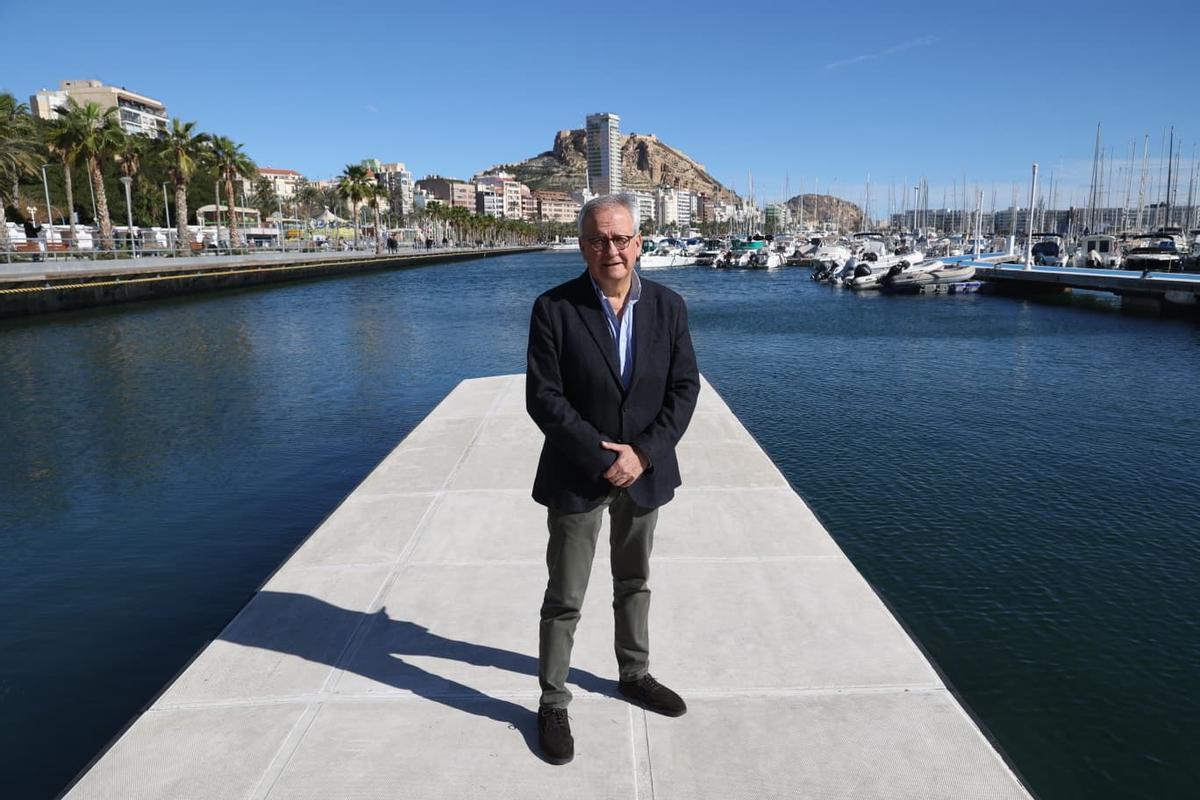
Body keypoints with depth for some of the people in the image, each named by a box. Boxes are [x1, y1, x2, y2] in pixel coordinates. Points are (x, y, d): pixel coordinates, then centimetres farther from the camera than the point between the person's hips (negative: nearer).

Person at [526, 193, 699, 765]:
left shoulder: (668, 306, -2)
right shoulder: (554, 309, -12)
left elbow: (685, 388, -3)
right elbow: (543, 397, -15)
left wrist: (643, 453, -14)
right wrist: (602, 458, -19)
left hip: (644, 471, 4)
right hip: (577, 476, -3)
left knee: (634, 583, 21)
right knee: (564, 598, 7)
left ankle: (635, 674, 41)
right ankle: (553, 703, 24)